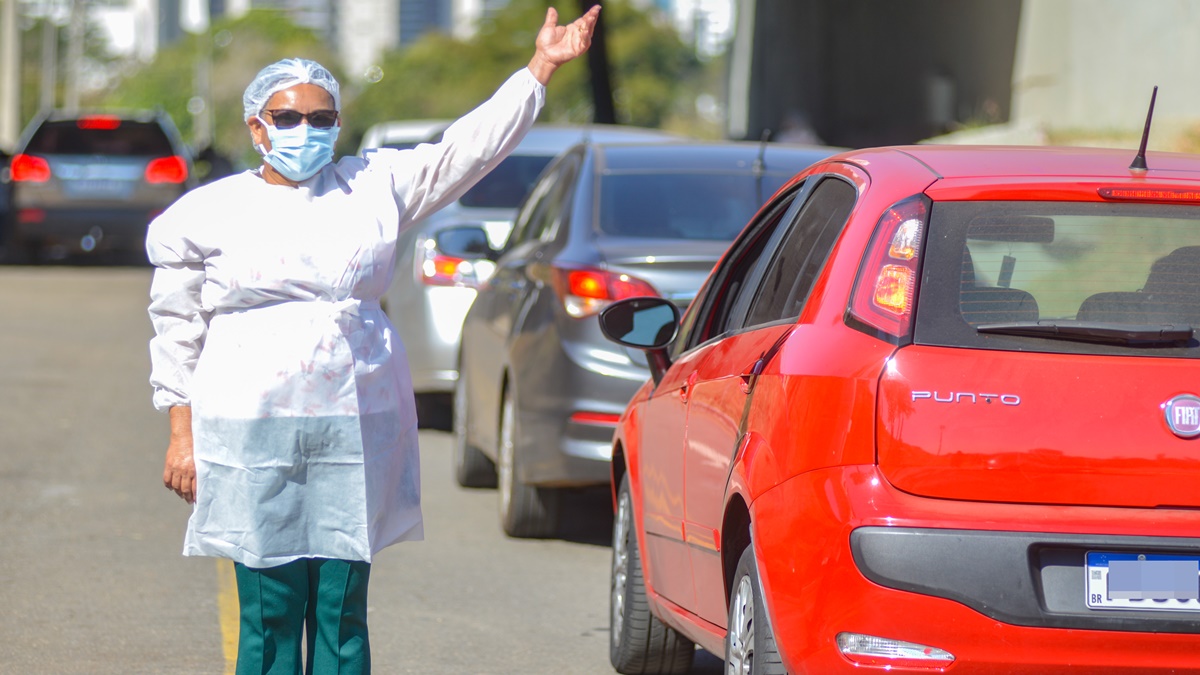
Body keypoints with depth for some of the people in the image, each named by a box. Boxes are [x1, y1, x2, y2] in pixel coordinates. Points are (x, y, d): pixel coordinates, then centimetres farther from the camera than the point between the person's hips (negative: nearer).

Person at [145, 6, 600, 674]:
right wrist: (182, 433, 4)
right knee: (270, 614, -2)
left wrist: (541, 68, 3)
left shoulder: (375, 188, 10)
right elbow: (177, 331, 9)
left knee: (342, 613, 2)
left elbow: (470, 148, 9)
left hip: (357, 426, 2)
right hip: (251, 435, -2)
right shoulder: (210, 213, 6)